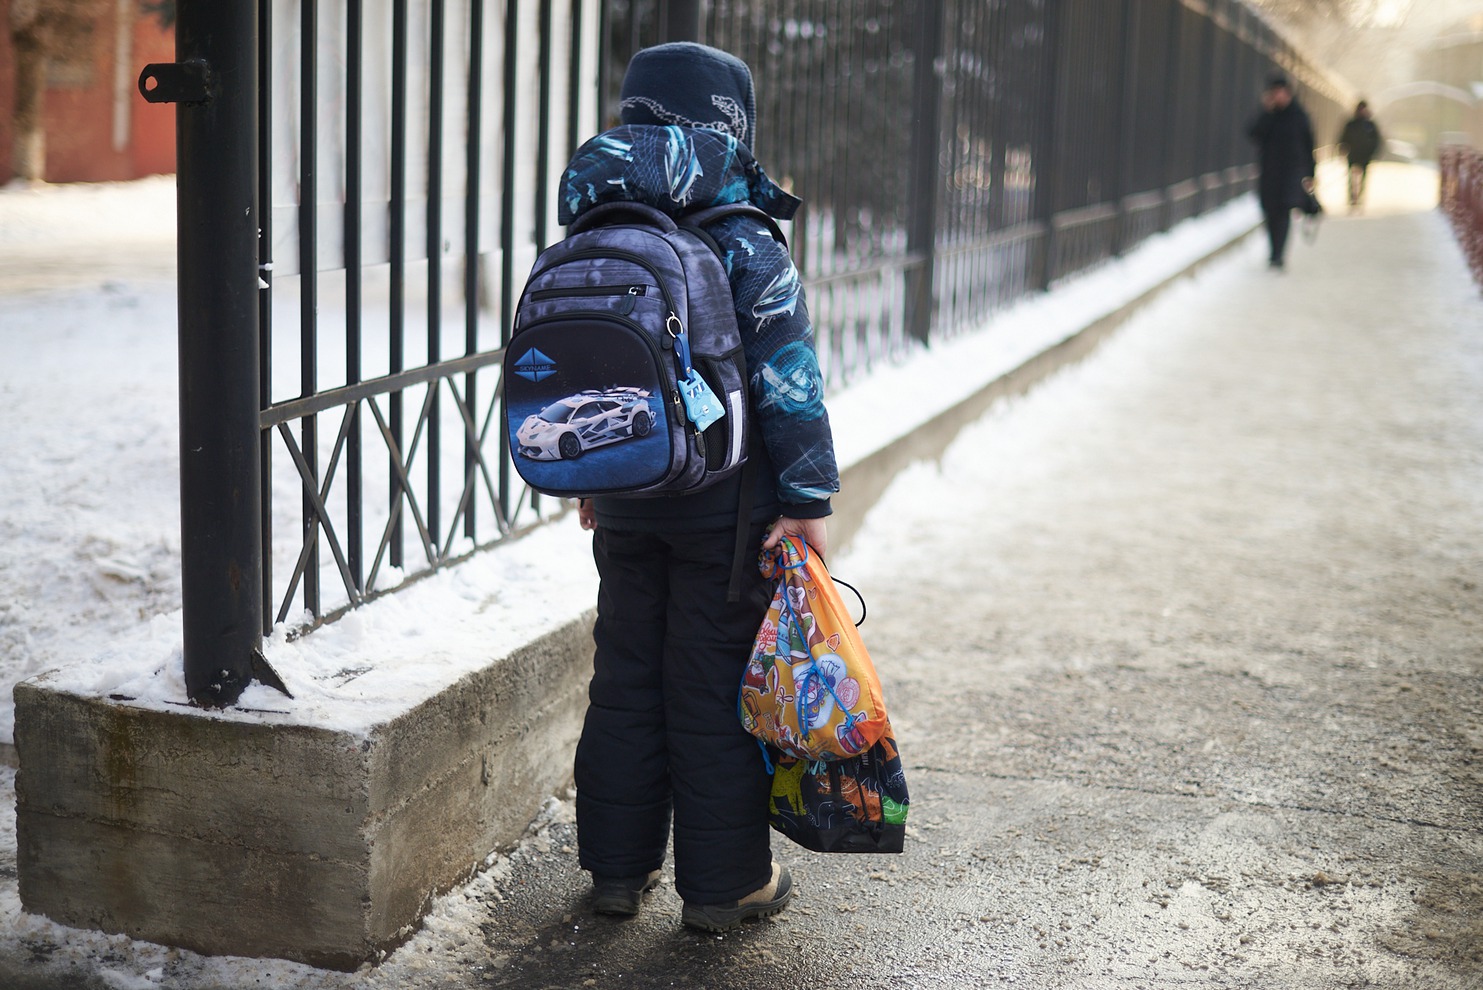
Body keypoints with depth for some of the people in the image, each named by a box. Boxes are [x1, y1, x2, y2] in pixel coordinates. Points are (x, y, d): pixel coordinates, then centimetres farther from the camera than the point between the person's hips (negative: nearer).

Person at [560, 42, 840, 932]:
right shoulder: (749, 254, -13)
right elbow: (790, 385, -15)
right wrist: (809, 499, -11)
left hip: (625, 501, 5)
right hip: (721, 505, -5)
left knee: (625, 681, 15)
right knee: (713, 693, 3)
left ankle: (619, 866, 24)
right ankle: (724, 884, 13)